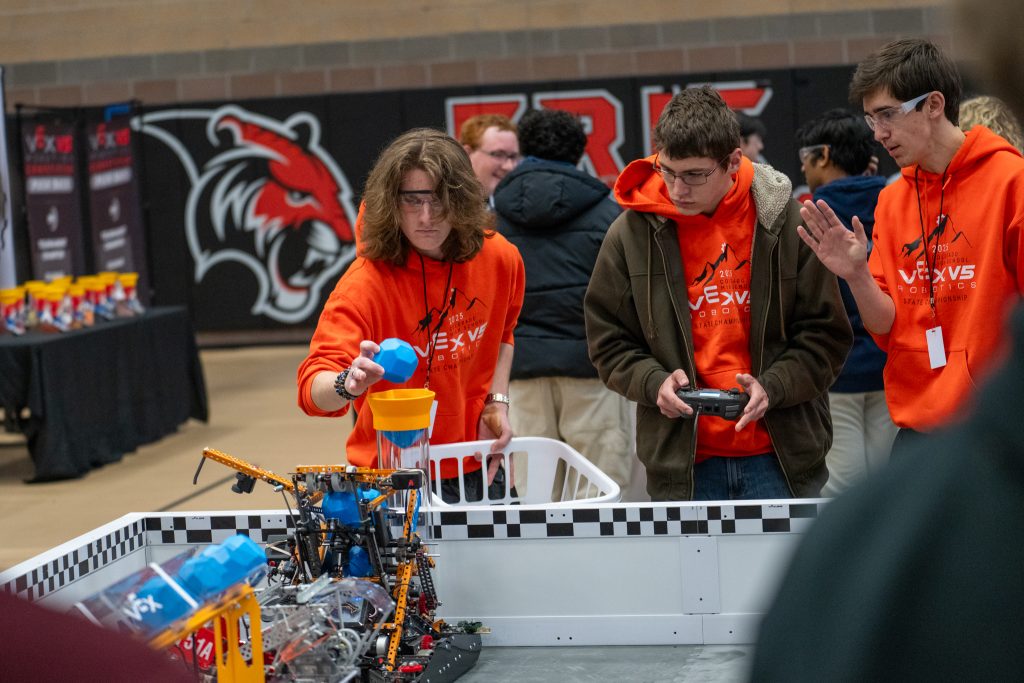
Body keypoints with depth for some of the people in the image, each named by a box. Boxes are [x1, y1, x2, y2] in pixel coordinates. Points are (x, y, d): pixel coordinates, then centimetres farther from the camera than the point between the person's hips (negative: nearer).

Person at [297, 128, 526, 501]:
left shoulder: (499, 258, -8)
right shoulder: (366, 282, -23)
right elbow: (313, 388, -35)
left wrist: (497, 401, 2)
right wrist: (348, 385, -55)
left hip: (478, 469, 5)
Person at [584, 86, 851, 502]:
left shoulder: (785, 222, -1)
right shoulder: (631, 233, 2)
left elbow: (826, 334, 3)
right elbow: (608, 340, 9)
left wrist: (773, 386, -13)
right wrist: (654, 381, -10)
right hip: (682, 464, 1)